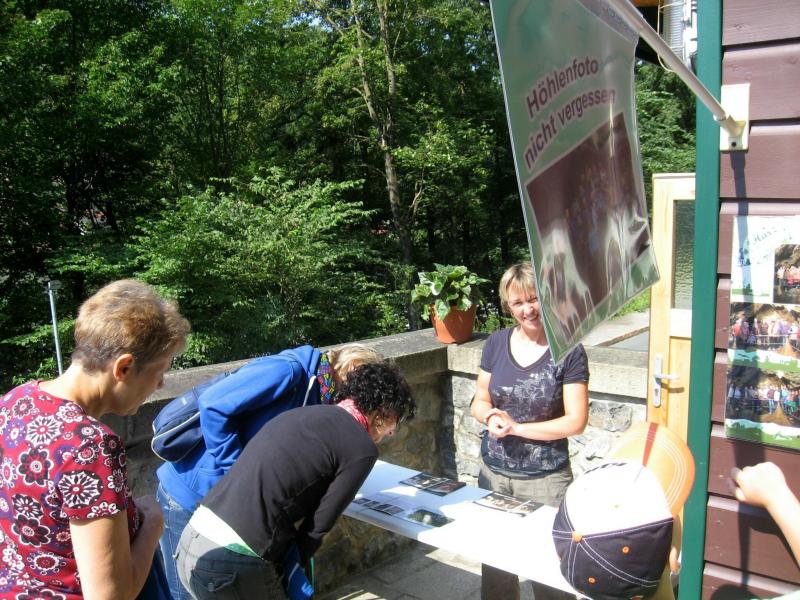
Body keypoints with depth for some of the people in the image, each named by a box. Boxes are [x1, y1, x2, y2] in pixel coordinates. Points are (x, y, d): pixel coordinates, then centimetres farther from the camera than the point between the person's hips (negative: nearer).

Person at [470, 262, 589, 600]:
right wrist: (491, 416, -13)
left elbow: (575, 421, -11)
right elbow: (479, 401, 9)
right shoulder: (496, 344, 2)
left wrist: (516, 427, -14)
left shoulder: (568, 352, -9)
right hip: (493, 473, 4)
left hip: (545, 479, -3)